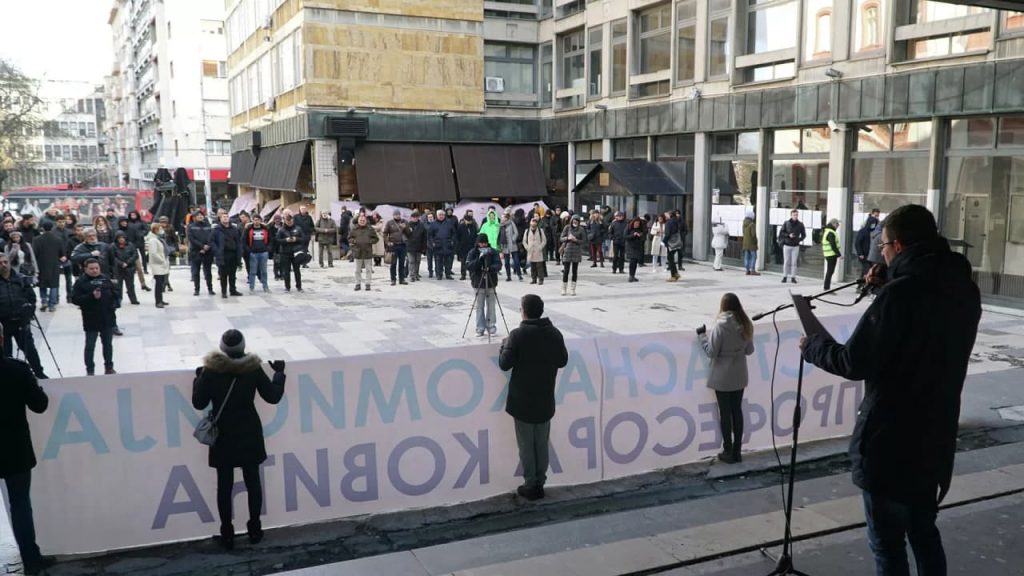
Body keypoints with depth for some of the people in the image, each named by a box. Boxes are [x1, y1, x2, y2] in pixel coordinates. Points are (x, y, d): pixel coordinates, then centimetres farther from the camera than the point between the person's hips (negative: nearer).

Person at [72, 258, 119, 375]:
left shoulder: (105, 279, 7)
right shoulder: (81, 282, -6)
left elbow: (115, 292, 16)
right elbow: (75, 299, -13)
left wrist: (114, 303, -2)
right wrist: (91, 296, -24)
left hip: (108, 318, 4)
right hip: (91, 320, -4)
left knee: (108, 344, 14)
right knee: (90, 346, 3)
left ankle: (109, 367, 25)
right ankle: (90, 370, 11)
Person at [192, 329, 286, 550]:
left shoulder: (211, 371, -14)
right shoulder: (253, 368, -13)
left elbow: (198, 403, -4)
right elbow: (273, 396, -4)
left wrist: (198, 378, 10)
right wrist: (279, 373, 11)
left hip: (223, 437, 0)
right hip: (249, 435, 0)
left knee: (224, 486, 10)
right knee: (252, 482, 13)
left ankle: (227, 534, 17)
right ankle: (255, 529, 22)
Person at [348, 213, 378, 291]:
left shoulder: (370, 229, 1)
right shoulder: (354, 229, 2)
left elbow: (375, 239, 5)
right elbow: (349, 238, 9)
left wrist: (370, 241, -12)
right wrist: (354, 241, -11)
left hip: (368, 252, -1)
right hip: (358, 252, 1)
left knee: (368, 269, 3)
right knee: (358, 270, 8)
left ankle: (368, 284, 11)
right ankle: (357, 284, 16)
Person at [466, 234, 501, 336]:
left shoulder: (493, 252, 1)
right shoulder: (472, 253, 1)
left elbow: (499, 265, -7)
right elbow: (469, 265, -12)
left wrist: (491, 267, -28)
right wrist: (479, 258, -24)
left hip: (491, 283, 0)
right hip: (478, 283, 0)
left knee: (491, 306, 2)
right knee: (479, 306, 2)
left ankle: (491, 326, 14)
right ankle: (480, 328, 8)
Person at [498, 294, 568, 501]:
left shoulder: (518, 335, -16)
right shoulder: (554, 333, -3)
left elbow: (504, 364, -14)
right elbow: (563, 361, 7)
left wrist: (505, 344, 3)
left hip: (522, 400, -4)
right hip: (545, 400, 4)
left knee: (526, 444, 7)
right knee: (542, 443, 14)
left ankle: (531, 485, 13)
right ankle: (540, 483, 22)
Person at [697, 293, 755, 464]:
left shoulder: (720, 326, -18)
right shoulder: (746, 325, -2)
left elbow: (711, 352, -14)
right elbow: (749, 350, 7)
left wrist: (702, 336, -3)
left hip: (722, 377, -5)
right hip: (739, 376, 5)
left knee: (725, 413, 5)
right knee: (737, 411, 13)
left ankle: (728, 452, 13)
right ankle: (737, 451, 19)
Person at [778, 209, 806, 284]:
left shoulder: (800, 224, 2)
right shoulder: (786, 223, -1)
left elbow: (804, 234, 9)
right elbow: (781, 232, 0)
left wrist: (800, 239, -10)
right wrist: (788, 235, -15)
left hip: (795, 246, 1)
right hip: (787, 245, -1)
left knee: (794, 262, 0)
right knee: (786, 262, 1)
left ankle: (793, 277, 5)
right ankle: (785, 277, 8)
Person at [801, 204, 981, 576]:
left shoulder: (901, 293, -22)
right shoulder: (963, 289, 4)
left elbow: (855, 363, -19)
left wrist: (813, 346, -2)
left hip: (890, 441, -8)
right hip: (935, 437, 8)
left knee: (888, 543, 5)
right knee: (924, 533, 23)